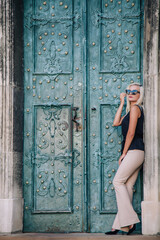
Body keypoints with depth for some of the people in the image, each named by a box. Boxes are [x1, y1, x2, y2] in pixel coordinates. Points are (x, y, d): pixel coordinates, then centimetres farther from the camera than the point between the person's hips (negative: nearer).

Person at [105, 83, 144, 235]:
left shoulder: (135, 108, -7)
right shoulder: (132, 109, 22)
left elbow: (131, 133, -13)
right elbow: (116, 123, 18)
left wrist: (123, 154, -10)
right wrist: (122, 103, 19)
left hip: (134, 151, -9)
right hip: (136, 153, 9)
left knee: (118, 181, -10)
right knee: (127, 186, 4)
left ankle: (129, 221, -12)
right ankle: (121, 225, 2)